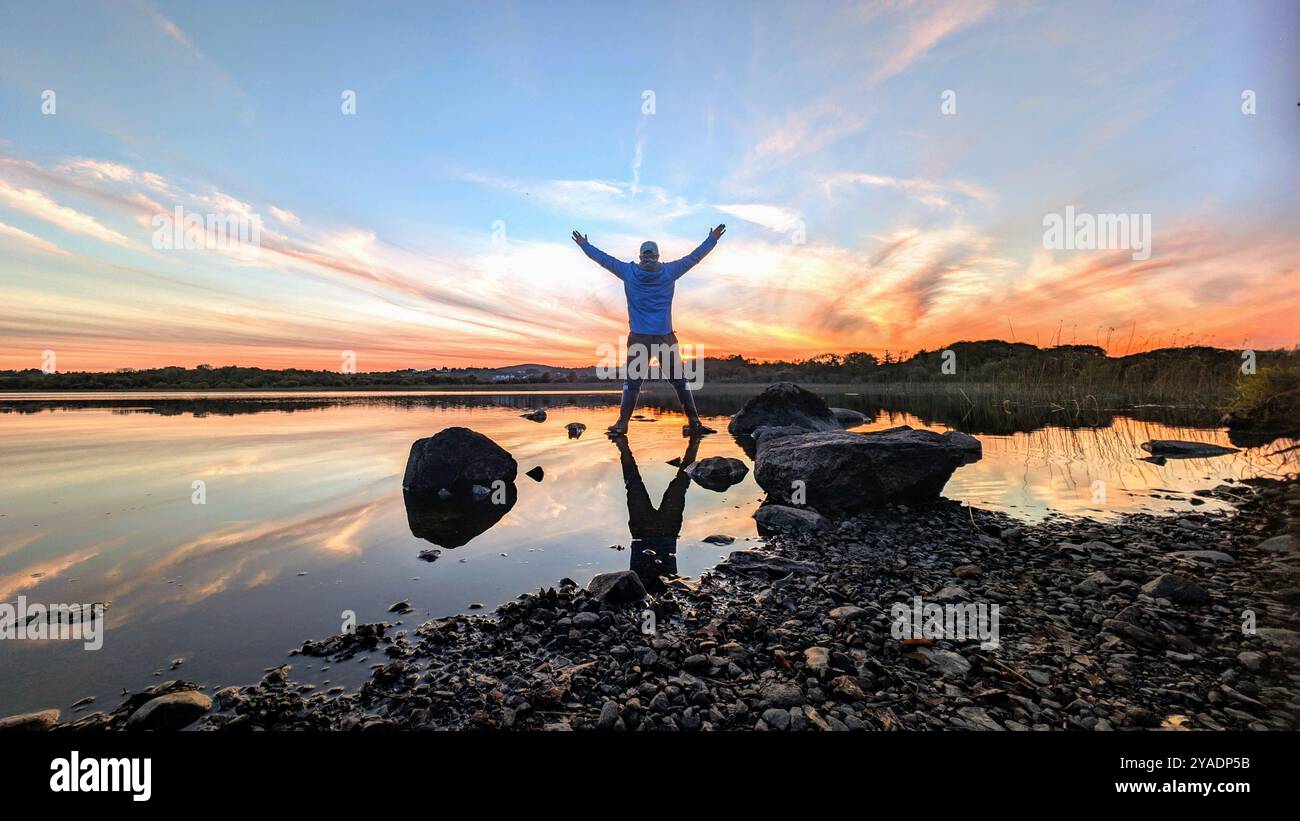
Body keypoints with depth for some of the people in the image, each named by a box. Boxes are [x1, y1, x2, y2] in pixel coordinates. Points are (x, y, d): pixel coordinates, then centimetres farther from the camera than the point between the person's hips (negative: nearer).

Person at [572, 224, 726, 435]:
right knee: (679, 381, 6)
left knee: (632, 381, 4)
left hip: (638, 337, 0)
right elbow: (694, 257, 11)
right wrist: (713, 239, 23)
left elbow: (604, 259, 14)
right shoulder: (669, 271, 2)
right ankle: (694, 423, 5)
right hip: (665, 336, 0)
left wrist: (584, 245, 28)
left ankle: (622, 424, -1)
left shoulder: (629, 272, 4)